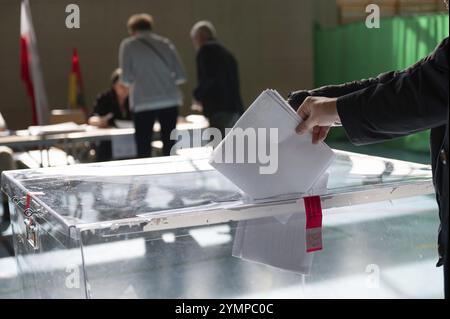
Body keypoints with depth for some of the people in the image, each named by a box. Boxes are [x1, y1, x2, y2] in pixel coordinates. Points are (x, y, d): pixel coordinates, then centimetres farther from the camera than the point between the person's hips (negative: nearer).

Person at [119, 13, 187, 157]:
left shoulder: (128, 45, 4)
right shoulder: (166, 43, 10)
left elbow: (126, 78, -3)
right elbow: (181, 76, 5)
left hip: (143, 103, -2)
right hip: (170, 100, 3)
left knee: (143, 149, 4)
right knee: (169, 146, 10)